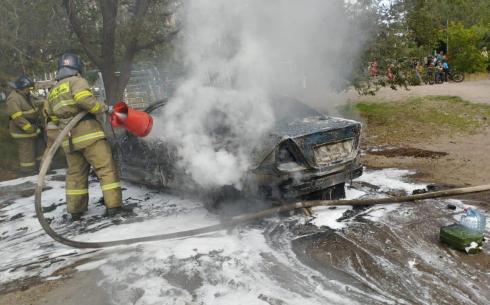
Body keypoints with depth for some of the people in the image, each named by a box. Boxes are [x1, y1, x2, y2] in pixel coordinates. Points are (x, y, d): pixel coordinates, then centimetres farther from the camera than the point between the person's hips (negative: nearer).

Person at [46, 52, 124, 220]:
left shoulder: (52, 92, 22)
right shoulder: (76, 81, -1)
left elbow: (53, 118, 22)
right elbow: (84, 99, -20)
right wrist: (103, 107, -10)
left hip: (68, 139, 7)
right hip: (88, 133, -7)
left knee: (75, 174, 15)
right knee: (107, 169, -3)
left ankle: (76, 210, 17)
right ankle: (113, 205, -7)